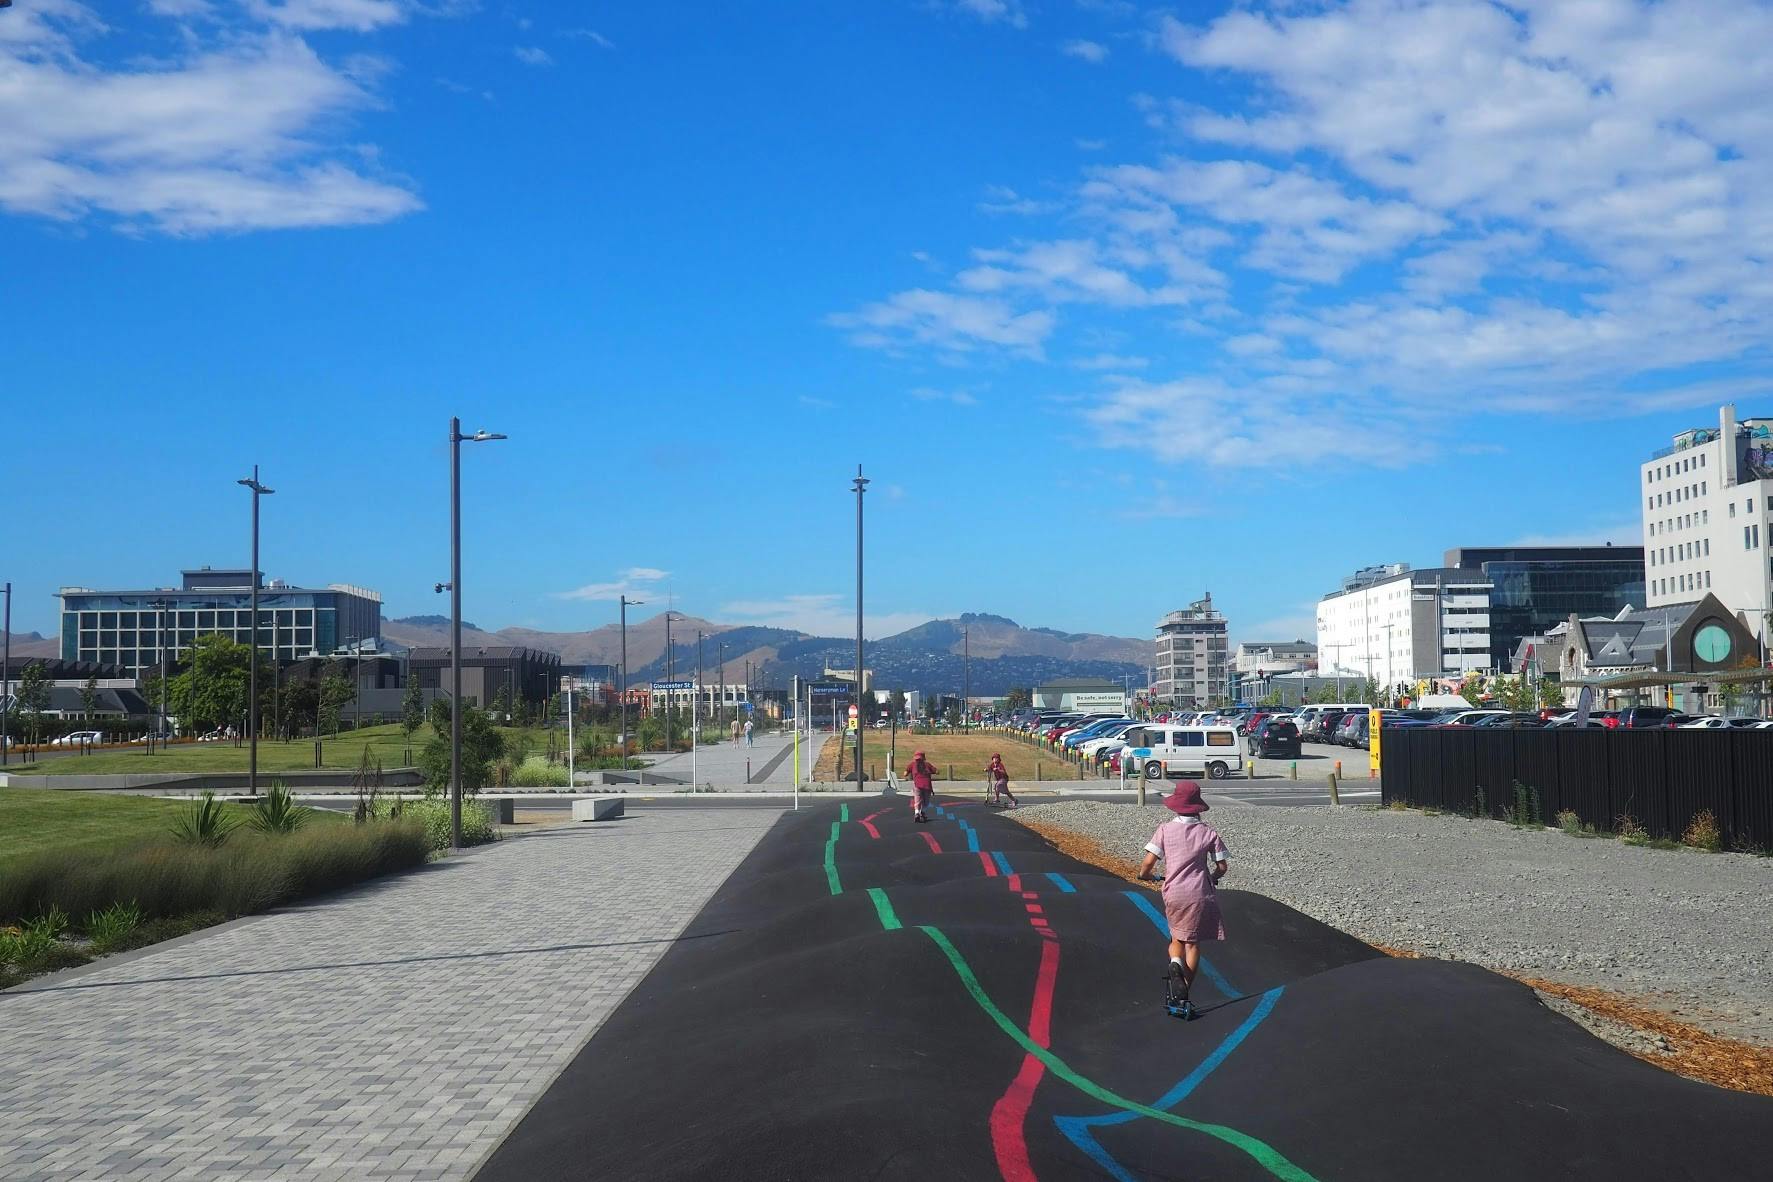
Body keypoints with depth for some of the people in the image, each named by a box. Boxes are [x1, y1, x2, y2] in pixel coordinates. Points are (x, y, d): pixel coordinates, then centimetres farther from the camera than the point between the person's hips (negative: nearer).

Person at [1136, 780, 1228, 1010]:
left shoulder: (1165, 830, -3)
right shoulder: (1209, 832, -1)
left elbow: (1147, 864, -9)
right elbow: (1221, 867, 1)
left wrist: (1148, 876, 13)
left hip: (1173, 893, 0)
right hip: (1200, 894, 0)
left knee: (1177, 937, 21)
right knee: (1192, 942, 9)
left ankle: (1175, 962, -11)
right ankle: (1185, 993, 9)